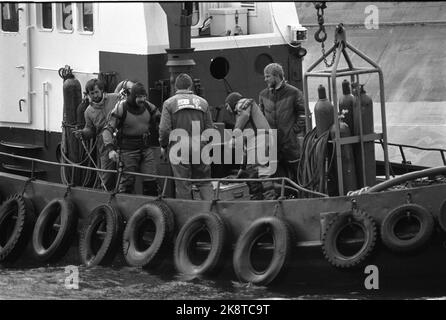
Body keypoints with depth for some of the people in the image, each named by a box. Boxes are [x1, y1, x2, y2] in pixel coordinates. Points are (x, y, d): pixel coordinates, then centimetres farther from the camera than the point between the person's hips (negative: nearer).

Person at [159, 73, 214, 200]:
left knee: (182, 185, 3)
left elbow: (164, 130, -7)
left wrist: (163, 146, 8)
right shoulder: (202, 102, 7)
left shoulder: (169, 103, -1)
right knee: (204, 182, 9)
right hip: (200, 147, 2)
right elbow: (209, 128, 6)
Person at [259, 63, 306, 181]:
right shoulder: (264, 95, 9)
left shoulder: (293, 93, -4)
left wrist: (296, 130, -8)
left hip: (290, 141, -4)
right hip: (271, 143, 4)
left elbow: (303, 114, -2)